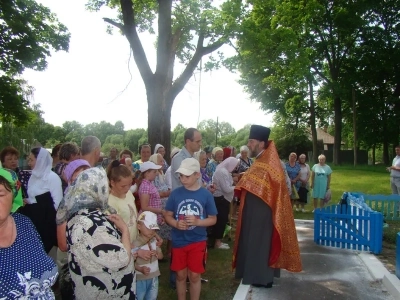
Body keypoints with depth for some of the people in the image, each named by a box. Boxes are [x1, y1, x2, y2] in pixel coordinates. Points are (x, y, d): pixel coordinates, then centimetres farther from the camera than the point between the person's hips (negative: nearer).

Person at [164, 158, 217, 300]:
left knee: (194, 276, 10)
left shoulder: (206, 195, -9)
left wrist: (197, 221, -21)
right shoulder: (175, 193, -6)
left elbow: (213, 219, -3)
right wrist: (176, 224, -19)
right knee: (180, 275, 15)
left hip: (198, 242, -1)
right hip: (178, 241, 1)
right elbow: (167, 215, 1)